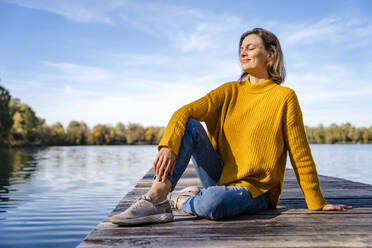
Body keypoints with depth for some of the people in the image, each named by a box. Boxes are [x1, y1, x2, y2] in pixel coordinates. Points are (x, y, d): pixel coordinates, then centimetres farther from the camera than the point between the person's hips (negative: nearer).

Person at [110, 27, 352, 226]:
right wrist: (168, 146, -28)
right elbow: (184, 112, -9)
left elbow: (300, 155, -4)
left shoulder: (284, 96, -7)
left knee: (212, 203, -38)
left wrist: (318, 204, -1)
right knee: (189, 125, -16)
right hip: (221, 179, 5)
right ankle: (155, 198, -26)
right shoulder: (230, 91, 6)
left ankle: (180, 201, -5)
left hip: (255, 190, -4)